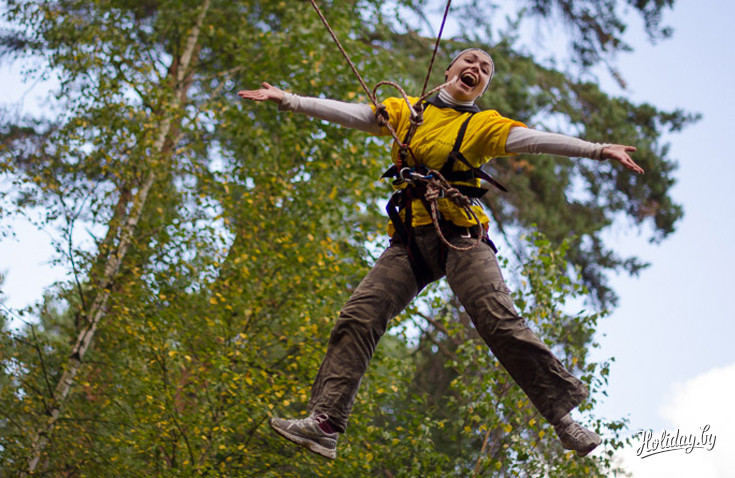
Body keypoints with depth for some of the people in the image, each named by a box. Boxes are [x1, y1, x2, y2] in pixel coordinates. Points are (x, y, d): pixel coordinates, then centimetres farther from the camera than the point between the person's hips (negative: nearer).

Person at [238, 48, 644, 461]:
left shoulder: (484, 124, 11)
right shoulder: (407, 111, 19)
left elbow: (533, 140, -2)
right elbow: (350, 114, 14)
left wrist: (597, 149, -17)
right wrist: (288, 100, 6)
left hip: (460, 236, -3)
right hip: (411, 240, 3)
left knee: (500, 322, -20)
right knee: (358, 317, -11)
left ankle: (564, 416, -15)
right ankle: (325, 423, -12)